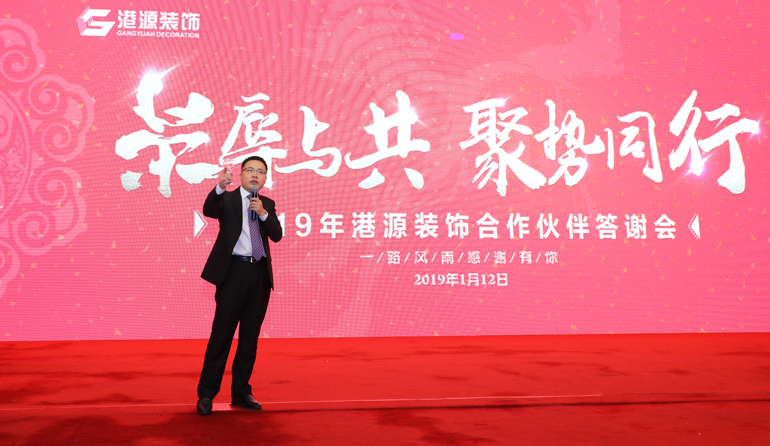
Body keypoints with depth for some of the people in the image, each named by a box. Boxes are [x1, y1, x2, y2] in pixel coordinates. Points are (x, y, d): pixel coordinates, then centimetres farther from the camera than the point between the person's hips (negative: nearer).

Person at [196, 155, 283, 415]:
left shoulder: (267, 204, 15)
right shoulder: (227, 198, 4)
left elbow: (277, 235, 3)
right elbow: (208, 211, -18)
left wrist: (263, 213, -11)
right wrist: (220, 188, -35)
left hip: (260, 274, 4)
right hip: (234, 271, -4)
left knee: (250, 336, 10)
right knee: (221, 334, -3)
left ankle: (241, 392, 21)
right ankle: (206, 394, 7)